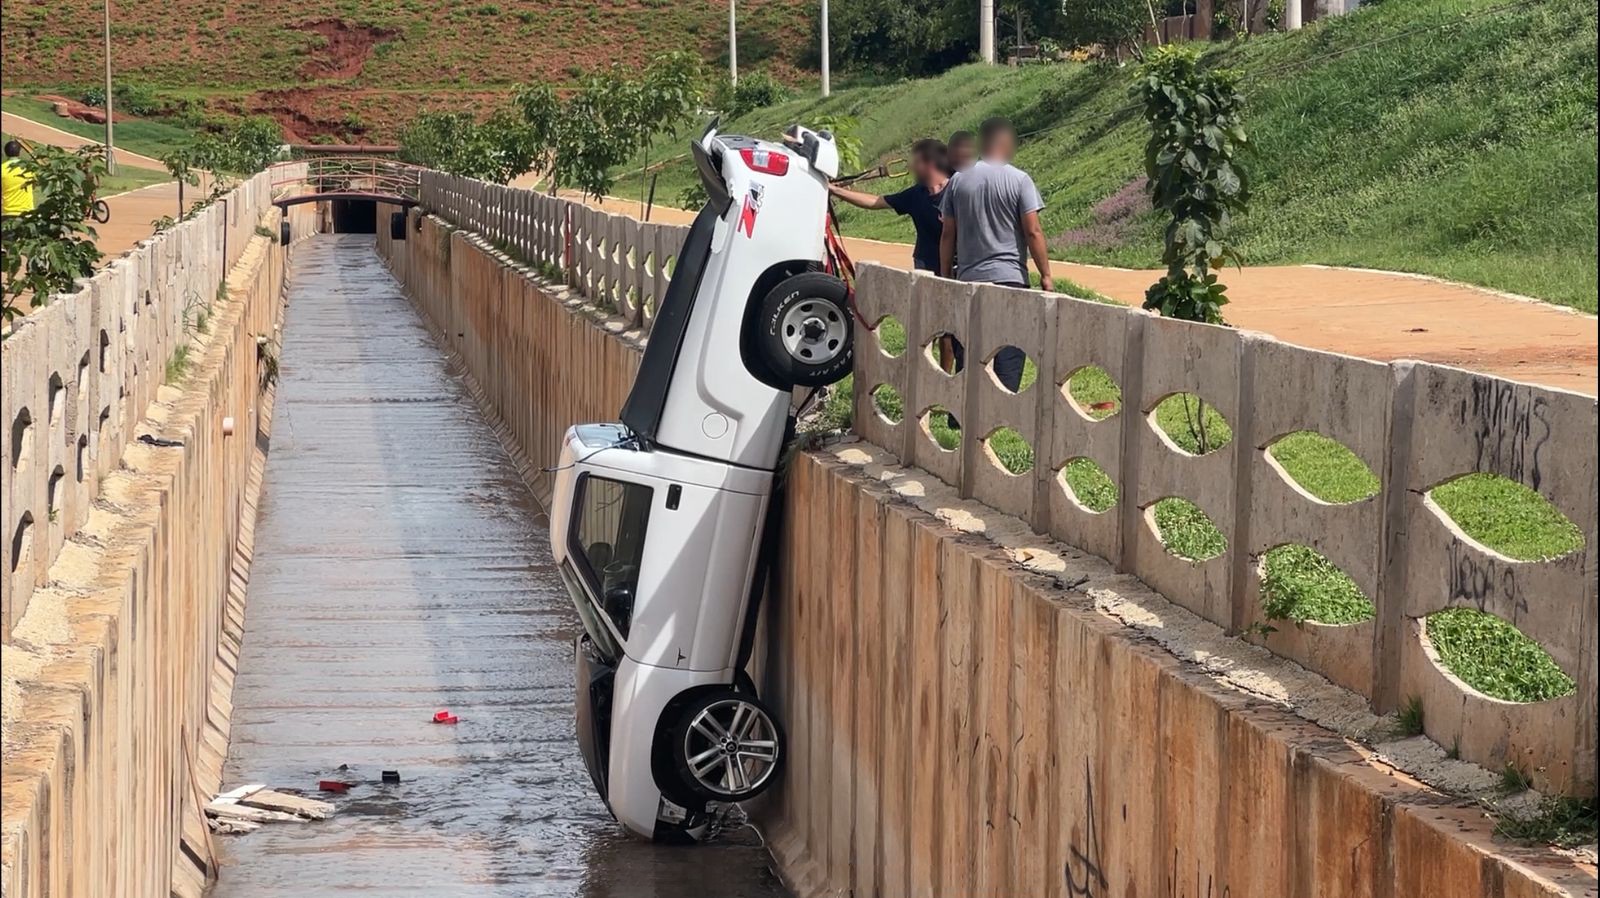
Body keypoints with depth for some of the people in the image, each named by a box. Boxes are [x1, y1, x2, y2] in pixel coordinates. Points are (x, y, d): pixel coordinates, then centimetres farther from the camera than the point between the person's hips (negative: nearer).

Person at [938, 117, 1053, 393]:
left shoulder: (958, 181, 5)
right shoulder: (1019, 180, -6)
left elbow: (948, 235, 7)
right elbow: (1033, 232, -9)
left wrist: (945, 275, 14)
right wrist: (1045, 275, -2)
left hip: (968, 279, 4)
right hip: (1010, 277, -4)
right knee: (1009, 354, -2)